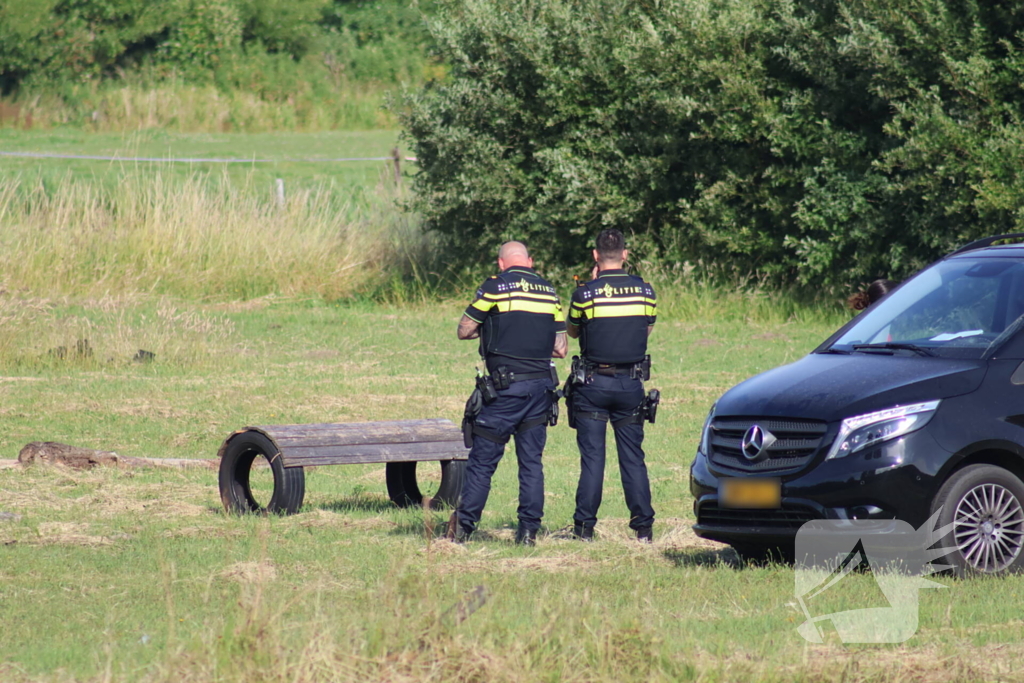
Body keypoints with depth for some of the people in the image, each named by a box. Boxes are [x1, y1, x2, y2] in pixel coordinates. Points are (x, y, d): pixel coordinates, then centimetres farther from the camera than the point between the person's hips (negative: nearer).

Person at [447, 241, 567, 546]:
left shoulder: (496, 286, -5)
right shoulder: (549, 291, 9)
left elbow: (464, 331, 0)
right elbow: (561, 348, 10)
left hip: (506, 387, -4)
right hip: (541, 387, 4)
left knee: (483, 459, 2)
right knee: (531, 461, 9)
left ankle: (463, 527, 4)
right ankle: (528, 530, 6)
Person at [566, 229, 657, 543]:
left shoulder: (585, 294, -11)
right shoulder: (644, 291, -2)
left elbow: (572, 331, 6)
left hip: (593, 384, -2)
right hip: (631, 384, 2)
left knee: (592, 457, 1)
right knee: (633, 457, 8)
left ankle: (585, 526, 0)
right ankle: (643, 526, 5)